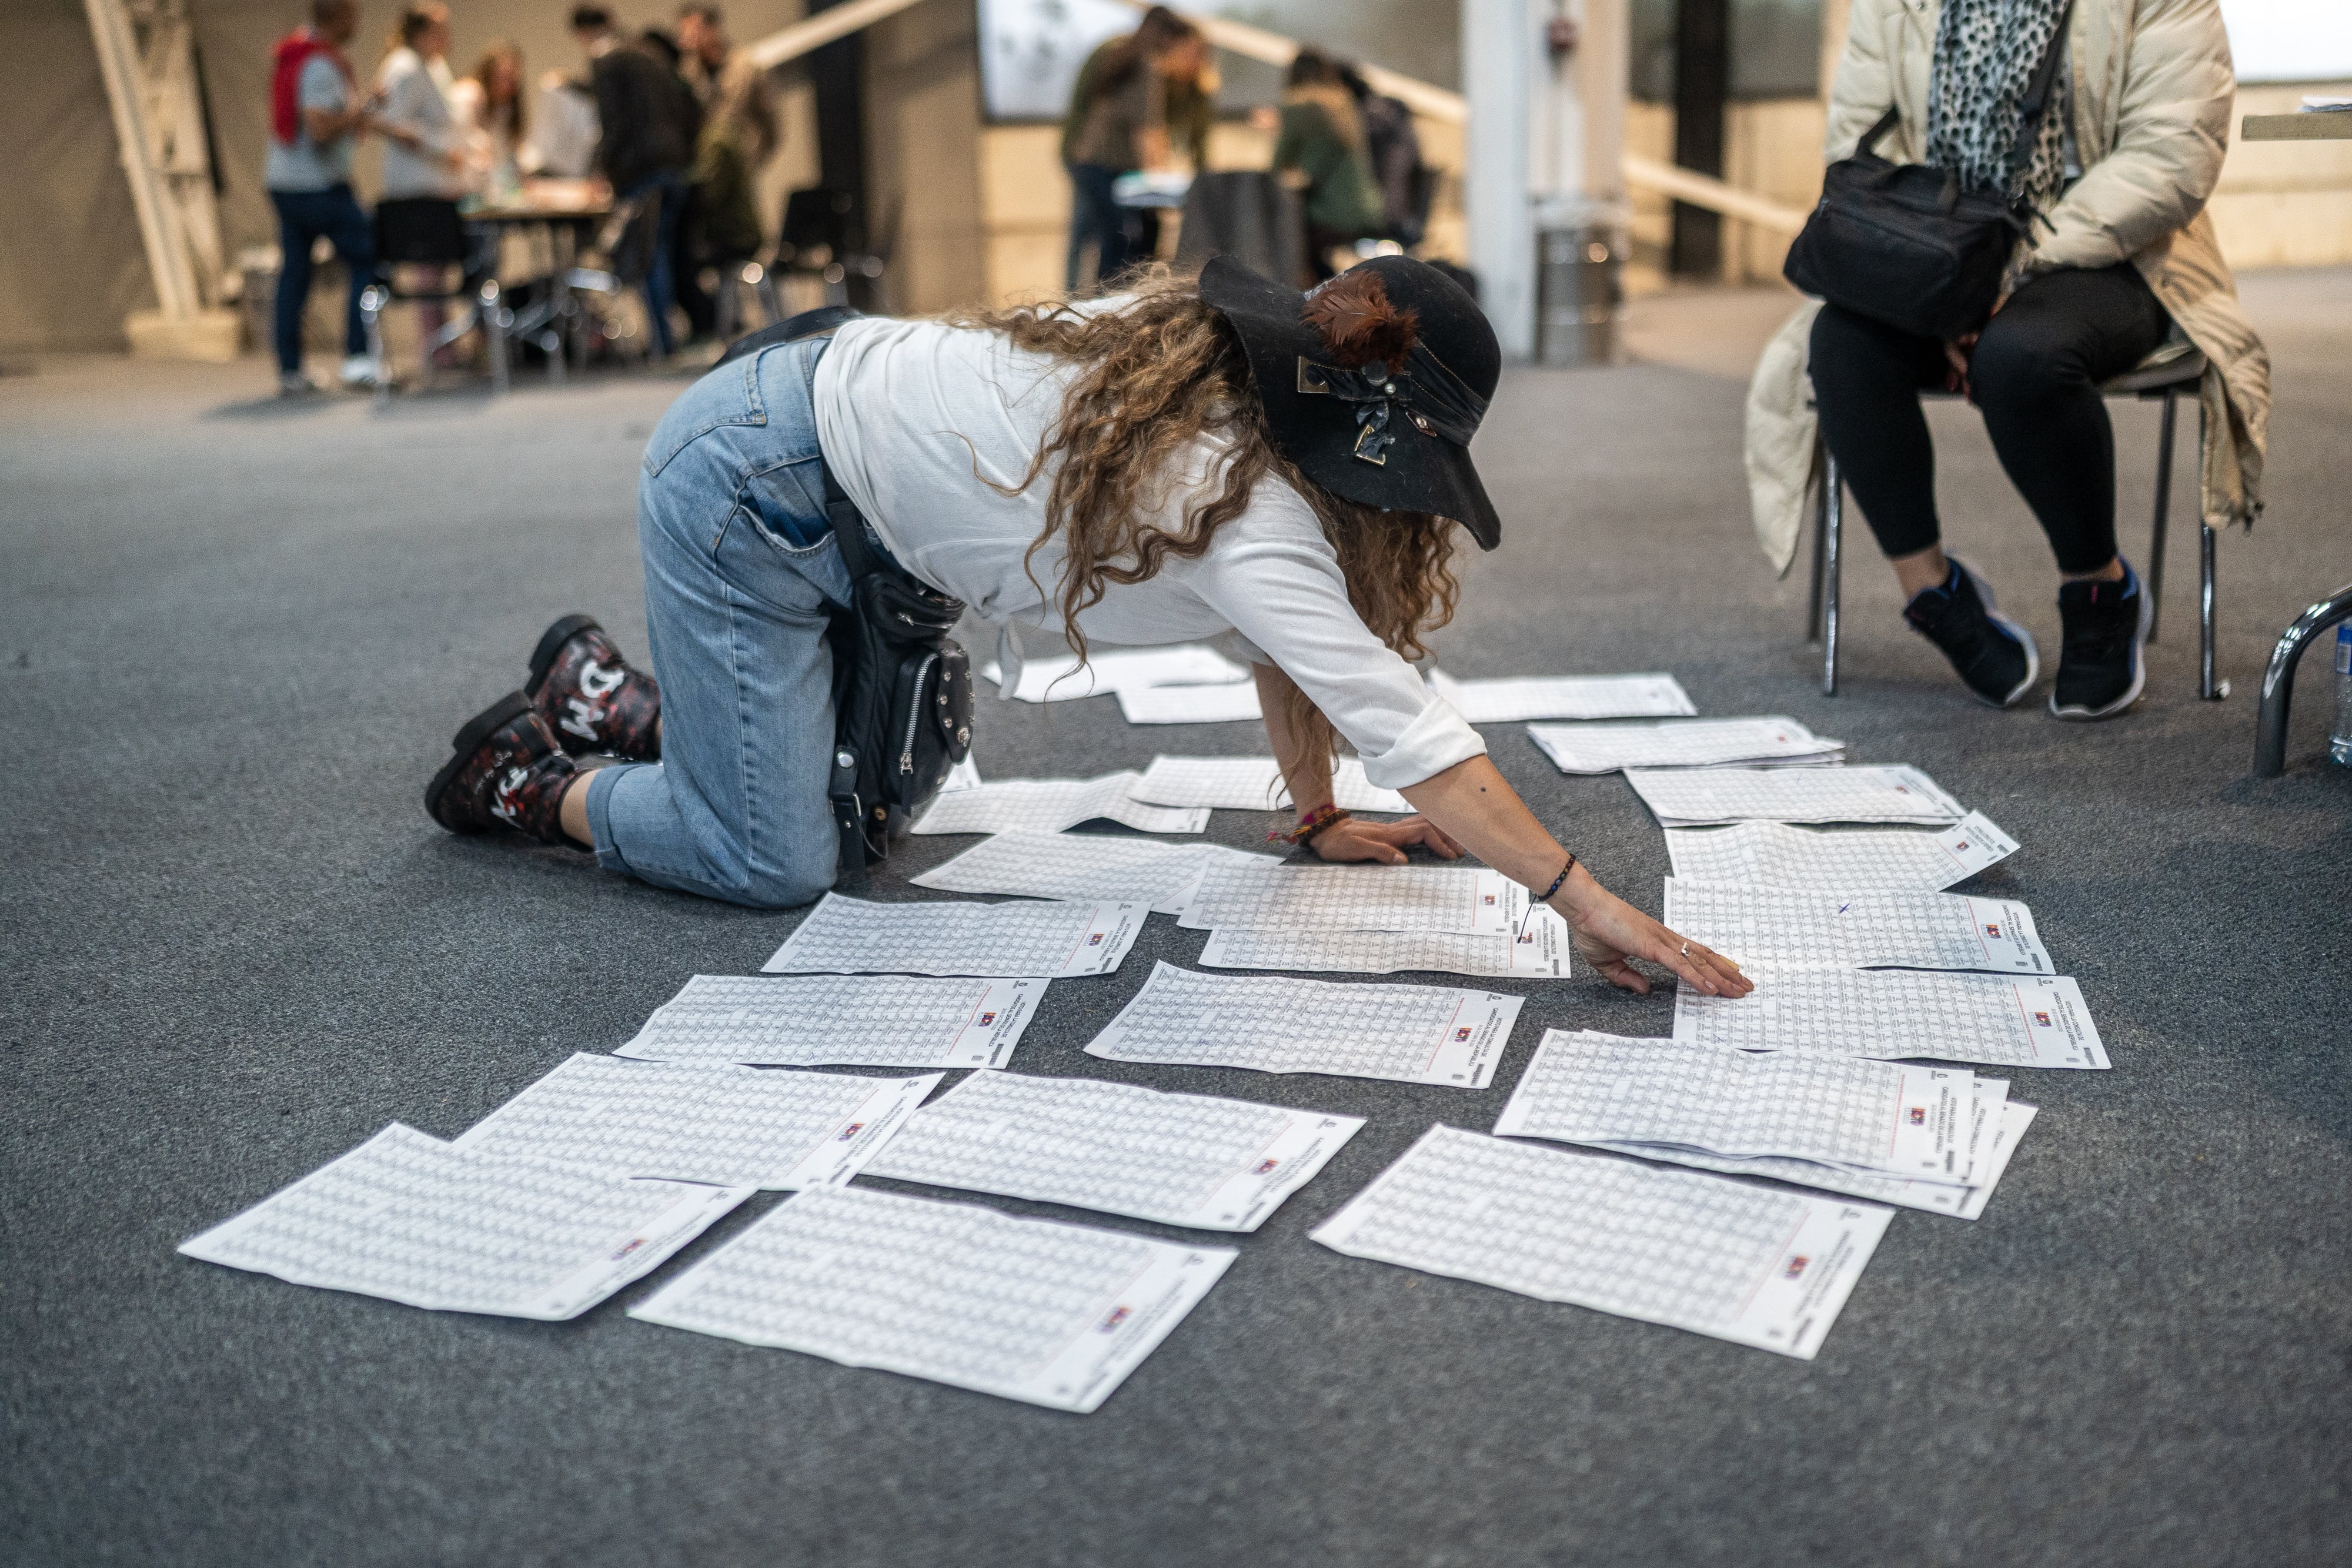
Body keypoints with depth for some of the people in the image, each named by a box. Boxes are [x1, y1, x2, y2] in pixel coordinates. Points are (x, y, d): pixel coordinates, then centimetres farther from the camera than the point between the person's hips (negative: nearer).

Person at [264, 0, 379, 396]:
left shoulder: (289, 48, 11)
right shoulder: (322, 65, -18)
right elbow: (320, 128, -28)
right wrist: (357, 116, -12)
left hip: (282, 181, 9)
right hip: (320, 185, -9)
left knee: (293, 274, 9)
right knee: (366, 262, 1)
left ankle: (290, 372, 11)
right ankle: (357, 358, -5)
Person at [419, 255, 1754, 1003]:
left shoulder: (1231, 382, -3)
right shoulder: (1238, 496, -29)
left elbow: (1286, 630, 6)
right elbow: (1398, 719, -33)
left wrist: (1319, 819, 8)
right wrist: (1585, 900, -32)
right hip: (741, 490, -9)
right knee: (776, 865, -8)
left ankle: (613, 691, 33)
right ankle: (539, 785, 15)